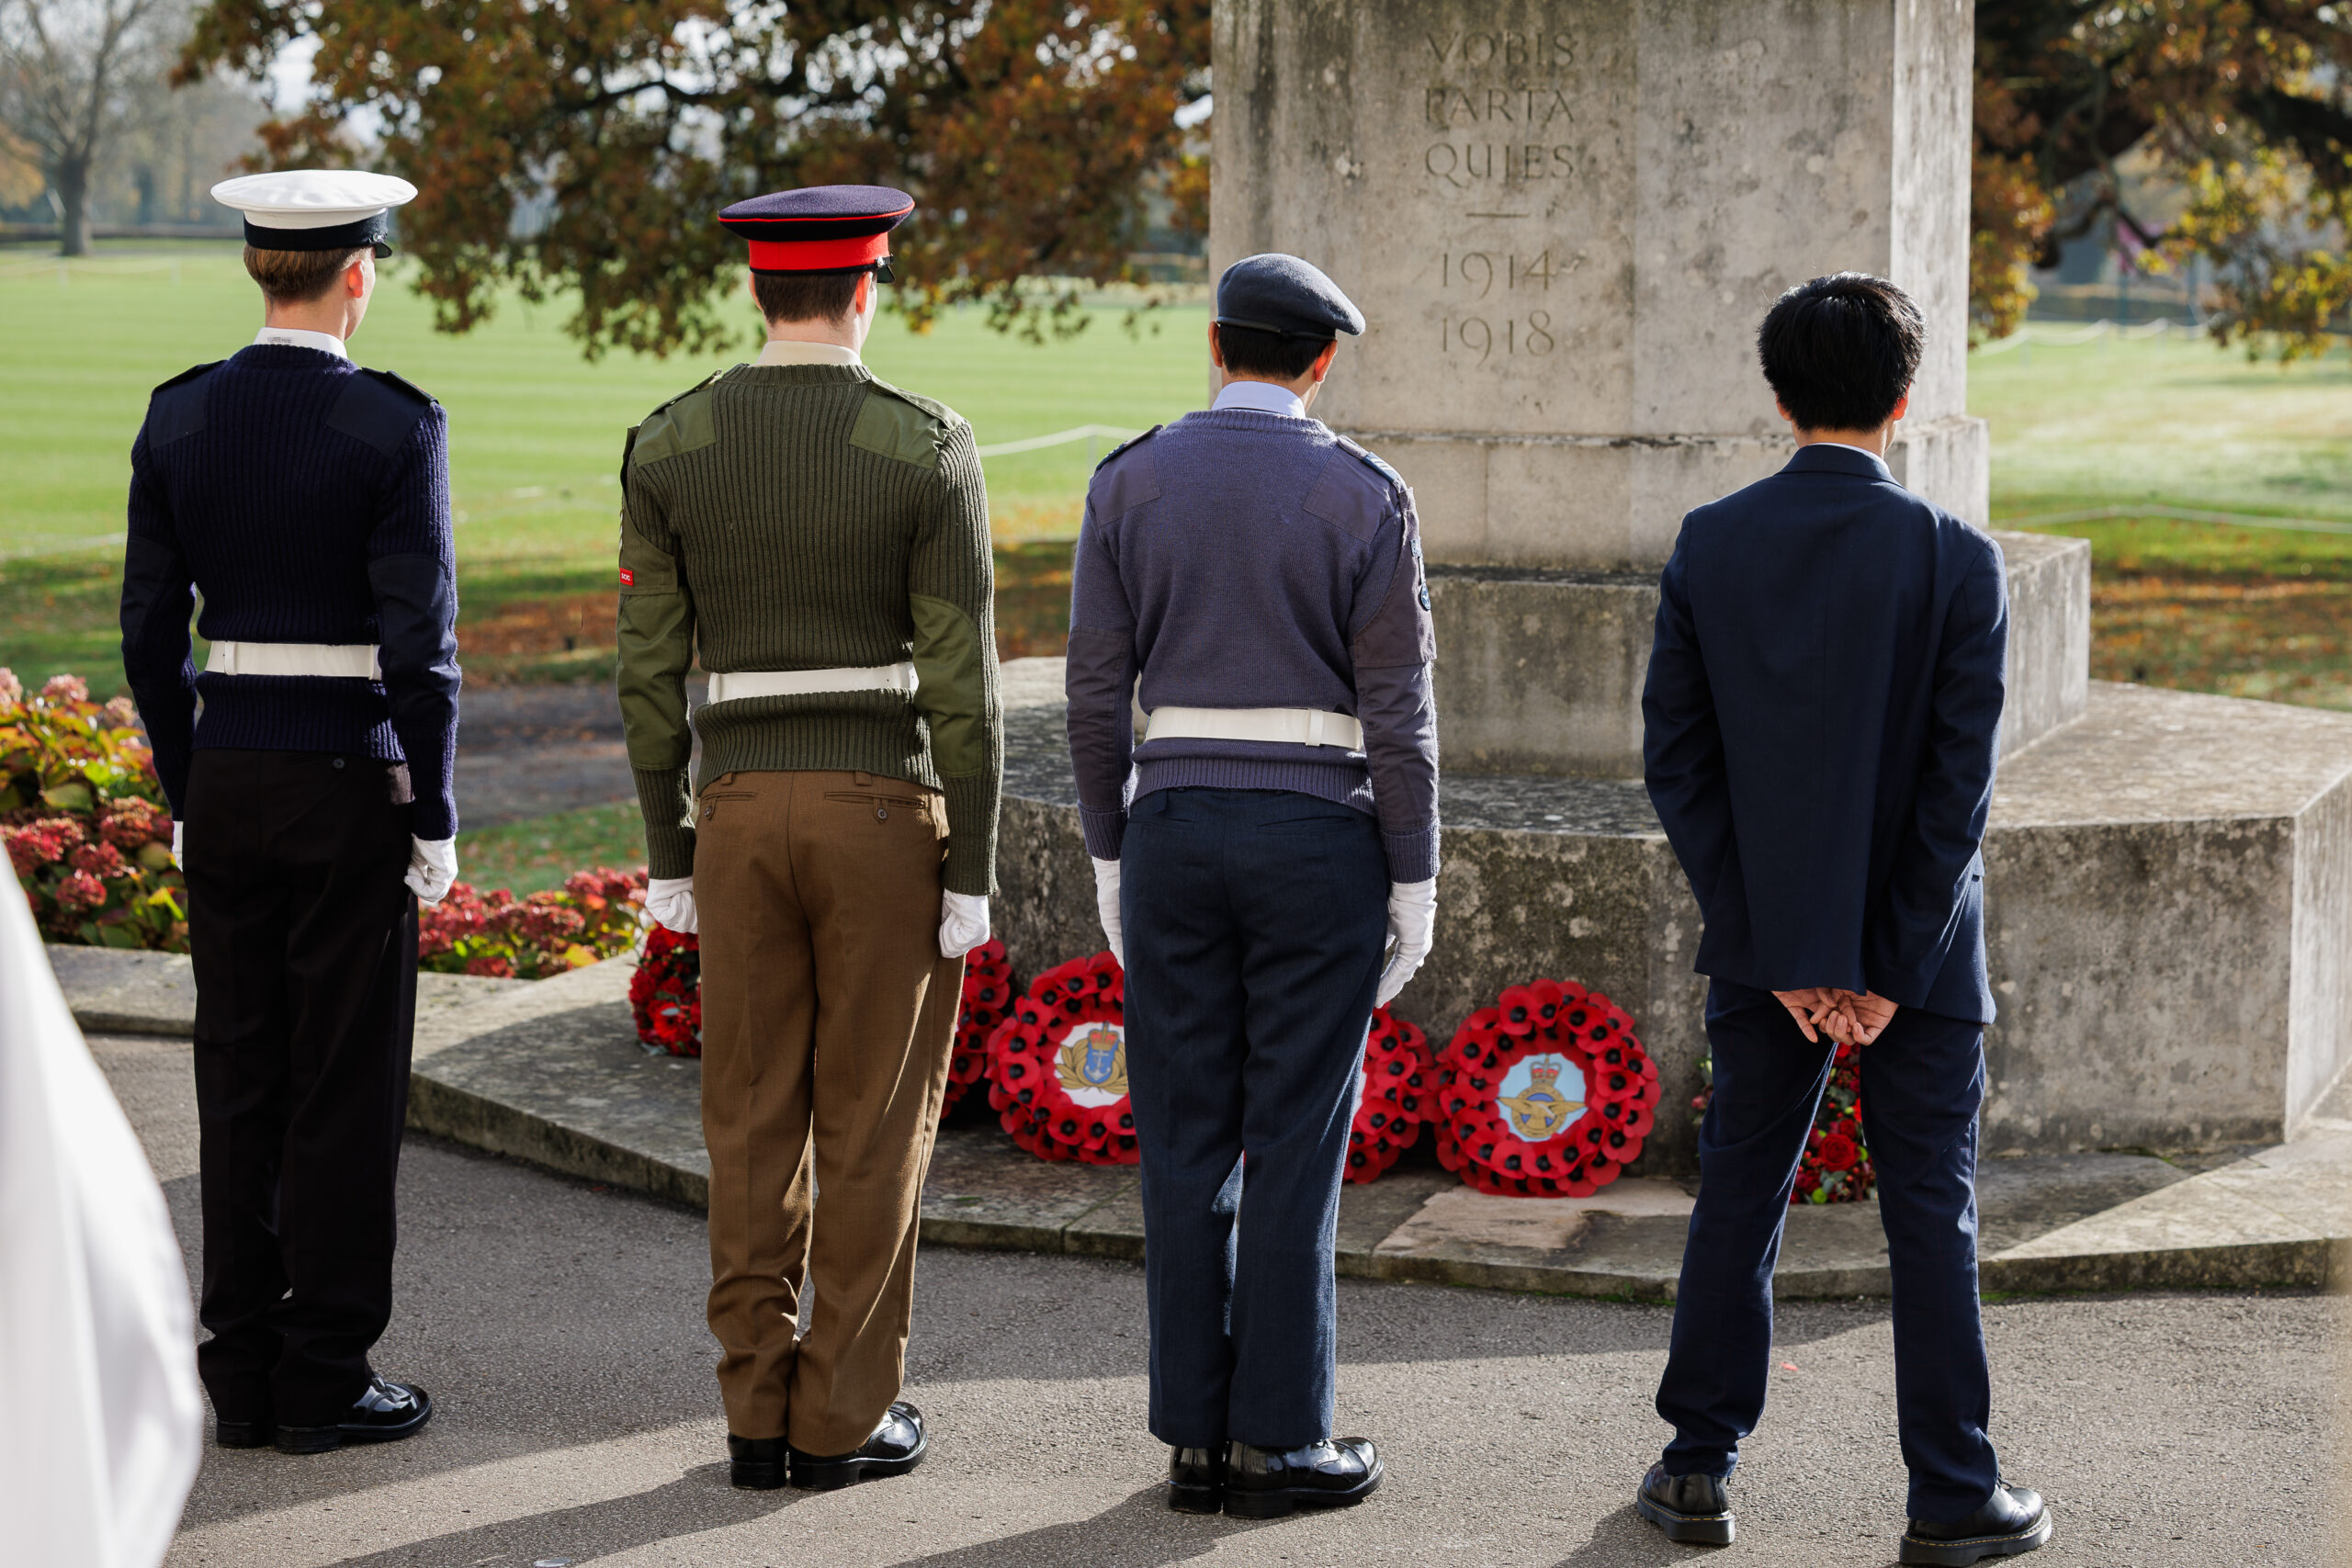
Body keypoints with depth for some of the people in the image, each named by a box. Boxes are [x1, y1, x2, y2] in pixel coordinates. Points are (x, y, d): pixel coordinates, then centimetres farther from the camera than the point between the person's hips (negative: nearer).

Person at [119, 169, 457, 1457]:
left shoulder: (176, 420, 2)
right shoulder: (394, 426, -13)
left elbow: (149, 628, 5)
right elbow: (419, 642, -15)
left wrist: (185, 796, 14)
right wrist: (435, 821, -7)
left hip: (224, 781, 5)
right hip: (351, 788, -5)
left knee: (239, 1077, 11)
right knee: (346, 1083, 3)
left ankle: (244, 1378, 14)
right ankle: (328, 1381, 7)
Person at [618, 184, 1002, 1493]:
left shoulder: (668, 446, -1)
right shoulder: (929, 449, -10)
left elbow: (649, 671, 2)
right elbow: (962, 681, -11)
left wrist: (669, 853, 10)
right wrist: (974, 876, -5)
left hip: (745, 807, 3)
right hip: (891, 809, -3)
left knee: (756, 1121, 10)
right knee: (875, 1121, 6)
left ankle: (762, 1414, 13)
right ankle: (844, 1418, 10)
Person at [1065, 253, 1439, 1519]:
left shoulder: (1129, 483, 0)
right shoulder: (1365, 497, -6)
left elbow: (1096, 692, 1)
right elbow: (1397, 711, -8)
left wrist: (1110, 862, 10)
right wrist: (1414, 885, -2)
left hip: (1176, 828, 3)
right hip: (1319, 840, -2)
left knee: (1188, 1141, 8)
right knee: (1296, 1144, 2)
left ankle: (1195, 1436, 9)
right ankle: (1278, 1441, 5)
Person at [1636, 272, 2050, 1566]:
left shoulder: (1708, 547, -4)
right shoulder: (1955, 560, -12)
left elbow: (1675, 758, -4)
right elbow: (1960, 781, -14)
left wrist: (1771, 949, -3)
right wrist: (1892, 969, -9)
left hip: (1763, 943, 3)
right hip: (1917, 942, -2)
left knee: (1737, 1196, 13)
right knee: (1931, 1216, 6)